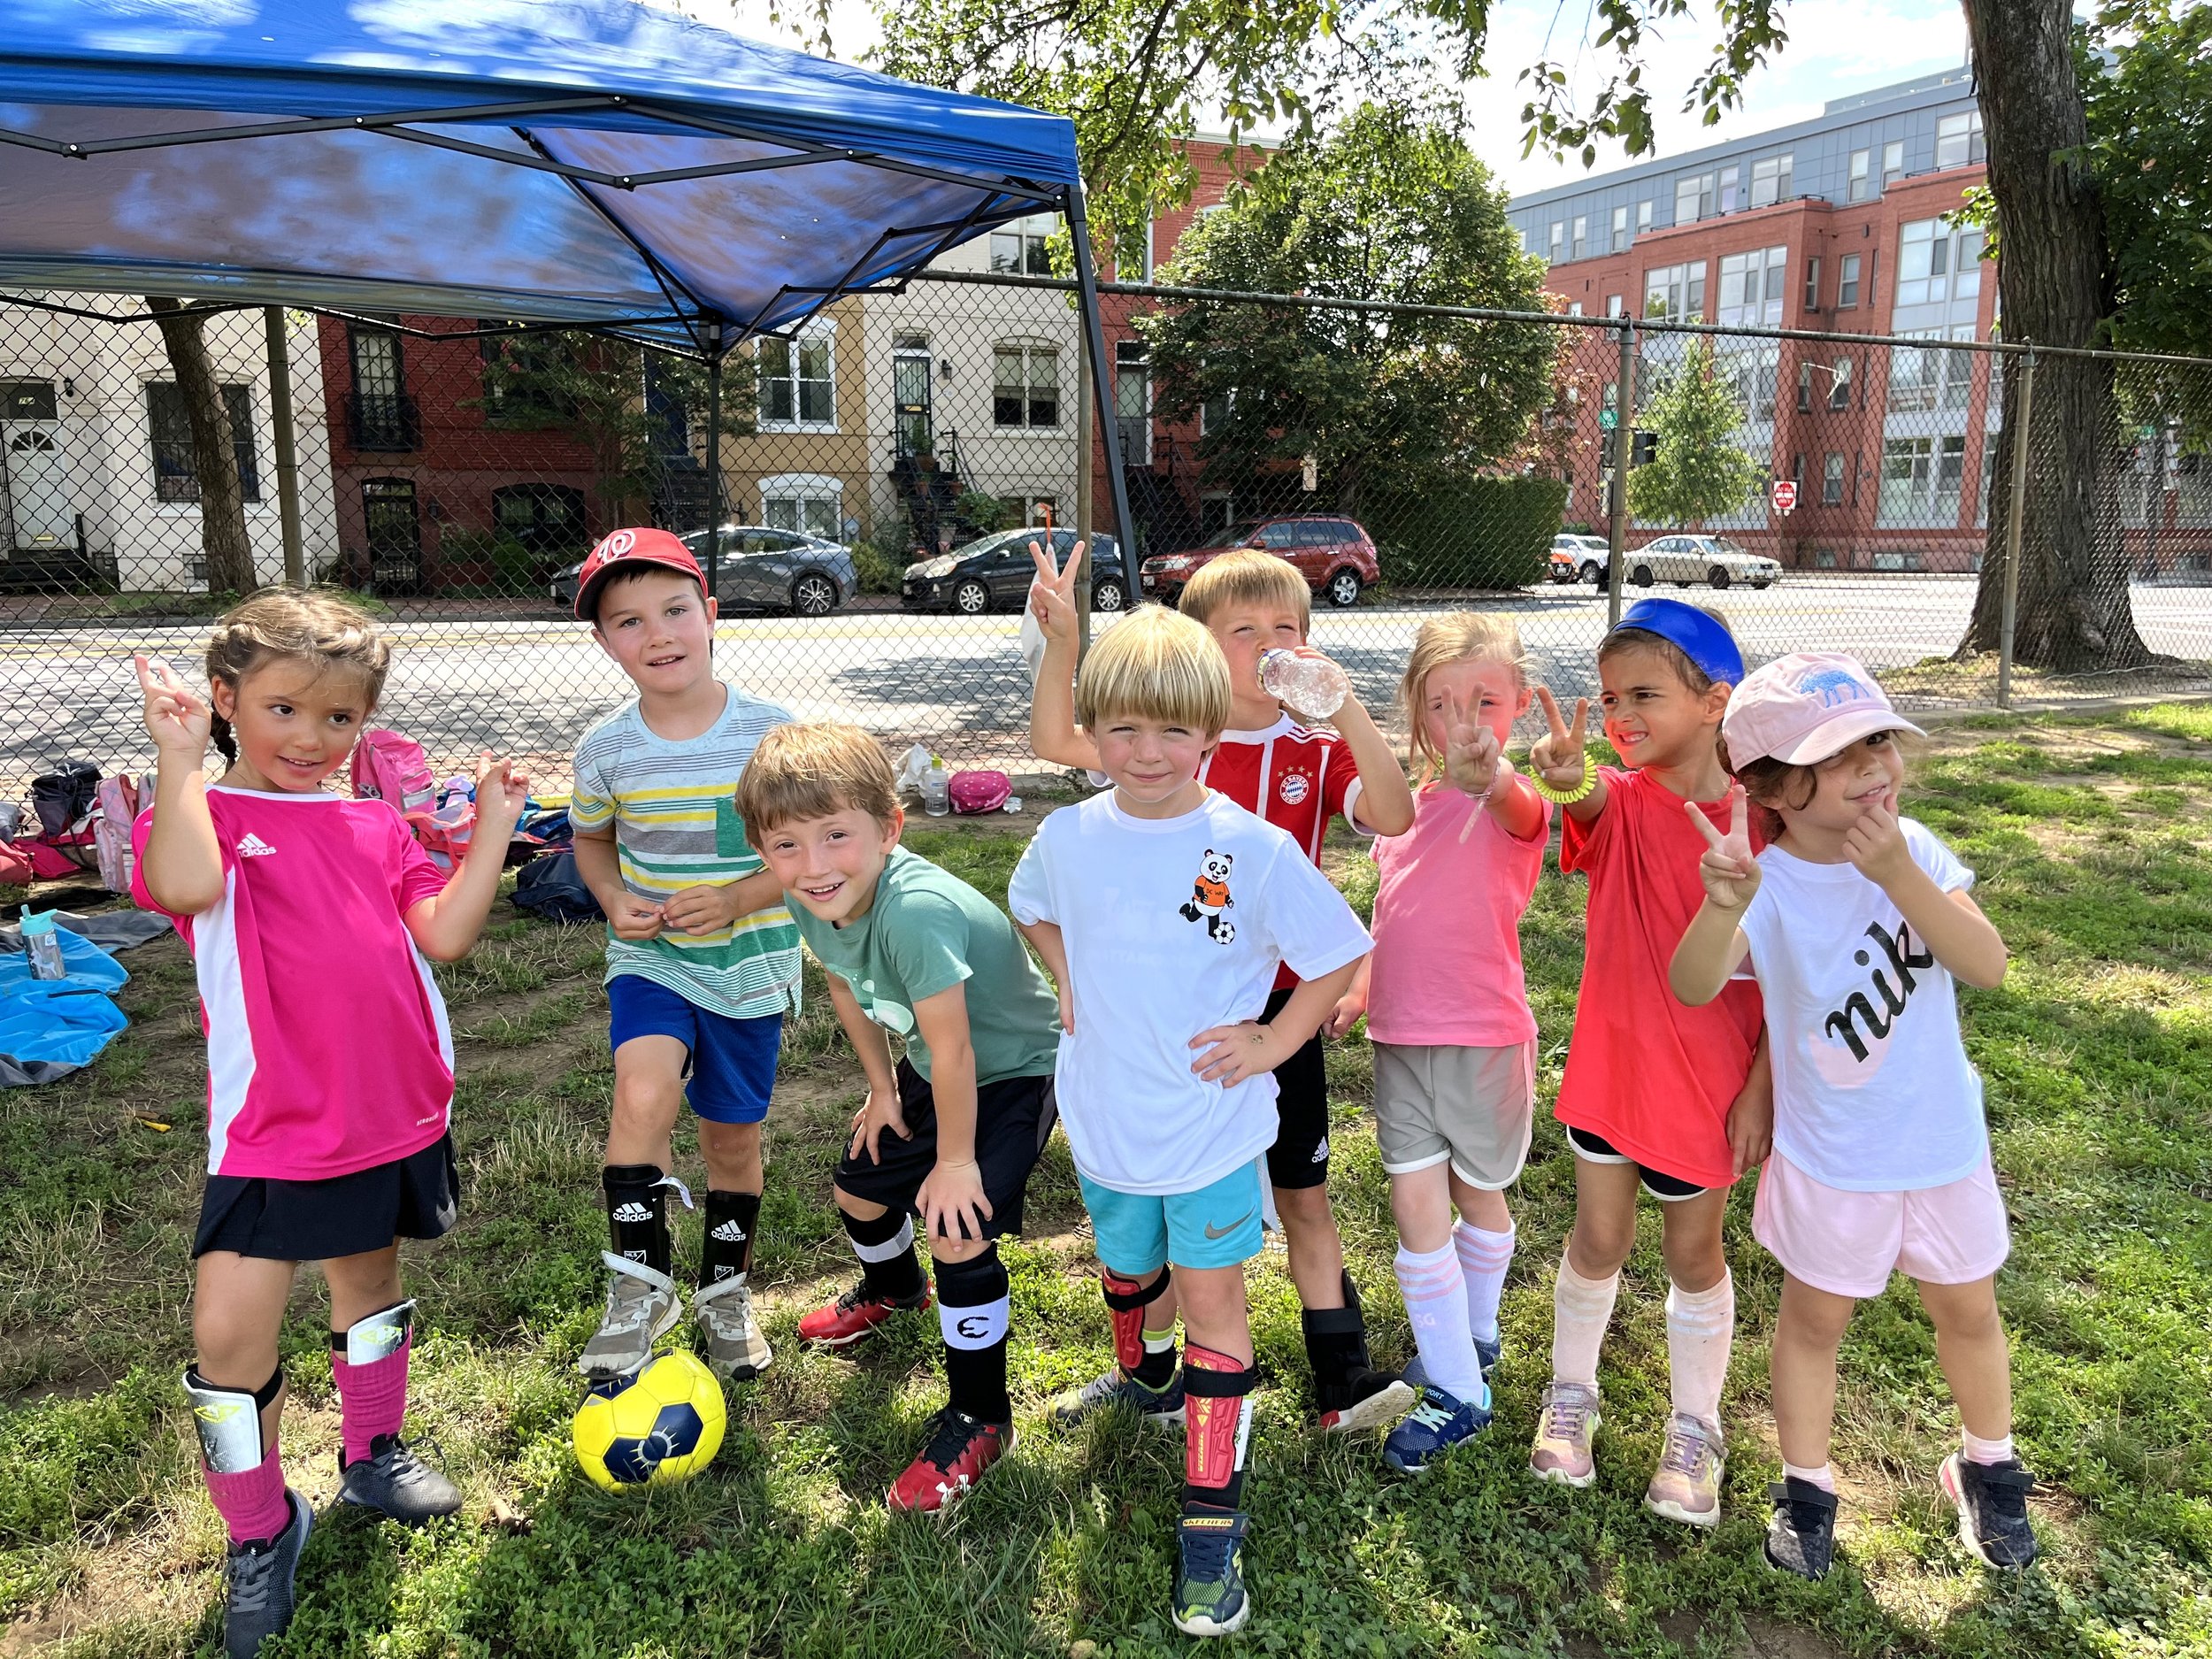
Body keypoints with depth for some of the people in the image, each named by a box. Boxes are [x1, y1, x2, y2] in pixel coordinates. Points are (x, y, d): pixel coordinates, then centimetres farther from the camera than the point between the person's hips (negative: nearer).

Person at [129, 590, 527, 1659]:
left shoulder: (378, 830, 7)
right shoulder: (205, 813, -5)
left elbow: (443, 933, -5)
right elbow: (184, 885, -29)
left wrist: (492, 827, -7)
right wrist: (181, 758, -27)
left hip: (395, 1114, 4)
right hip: (274, 1129, -4)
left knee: (371, 1285, 22)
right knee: (230, 1333, -5)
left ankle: (372, 1455, 45)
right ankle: (260, 1532, 19)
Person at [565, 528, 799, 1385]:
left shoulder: (772, 733, -12)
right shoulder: (606, 750, -5)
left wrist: (735, 899, -20)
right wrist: (614, 901, -7)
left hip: (749, 965, 0)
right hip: (650, 960, 0)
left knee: (733, 1136, 13)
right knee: (644, 1090, -28)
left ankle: (725, 1294, 37)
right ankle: (638, 1287, -10)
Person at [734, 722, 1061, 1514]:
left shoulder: (916, 909, -42)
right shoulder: (815, 904, -16)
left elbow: (953, 1047, -35)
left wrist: (956, 1160, -22)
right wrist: (883, 1090, 11)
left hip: (1014, 1070, -8)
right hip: (933, 1070, 8)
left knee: (960, 1232, -19)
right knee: (859, 1185, 22)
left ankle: (978, 1418, 6)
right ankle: (893, 1289, 57)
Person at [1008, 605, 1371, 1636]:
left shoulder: (1253, 848, -18)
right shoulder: (1067, 838, -7)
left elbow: (1339, 952, -7)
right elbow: (1034, 910, 16)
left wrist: (1273, 1041, -11)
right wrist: (1069, 988, 4)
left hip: (1213, 1120, -4)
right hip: (1106, 1118, 4)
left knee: (1211, 1298, 3)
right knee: (1125, 1270, 25)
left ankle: (1212, 1519, 15)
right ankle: (1136, 1382, 57)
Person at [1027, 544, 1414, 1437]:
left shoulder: (1317, 750, -4)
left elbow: (1394, 817, -21)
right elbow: (1055, 741, -9)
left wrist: (1346, 708, -29)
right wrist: (1062, 638, -23)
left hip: (1279, 1006, 0)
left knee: (1303, 1198, 12)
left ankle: (1344, 1384, 26)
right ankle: (1149, 1372, 34)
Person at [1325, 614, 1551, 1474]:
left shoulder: (1513, 804, -14)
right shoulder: (1405, 801, 5)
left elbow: (1517, 806, -42)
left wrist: (1487, 773, -63)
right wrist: (1359, 988, 9)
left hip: (1483, 1033, -4)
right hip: (1401, 1031, 5)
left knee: (1477, 1196, 15)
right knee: (1415, 1201, 2)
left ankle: (1474, 1332, 41)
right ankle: (1456, 1390, 15)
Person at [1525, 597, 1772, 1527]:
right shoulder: (1621, 799, -9)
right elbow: (1591, 801, -35)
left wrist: (1760, 1088, -8)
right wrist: (1567, 776, -59)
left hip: (1711, 1079, -1)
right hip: (1610, 1061, 1)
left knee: (1693, 1253, 15)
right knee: (1598, 1241, 11)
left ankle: (1694, 1429, 36)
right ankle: (1569, 1396, 36)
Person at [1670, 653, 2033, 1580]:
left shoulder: (1914, 850, -11)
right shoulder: (1767, 887, -22)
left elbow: (1987, 964, -22)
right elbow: (1695, 988, -38)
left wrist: (1897, 872, -34)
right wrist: (1721, 906, -58)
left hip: (1944, 1139, 3)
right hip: (1830, 1157, -3)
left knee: (1968, 1308, 22)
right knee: (1814, 1319, 14)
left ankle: (1987, 1467, 47)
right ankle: (1806, 1488, 35)